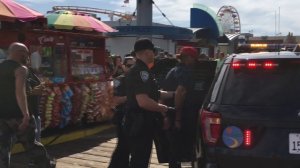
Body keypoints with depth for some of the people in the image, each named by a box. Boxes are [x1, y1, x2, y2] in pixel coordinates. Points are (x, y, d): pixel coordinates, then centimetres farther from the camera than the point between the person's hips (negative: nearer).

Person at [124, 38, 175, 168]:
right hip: (139, 124, -10)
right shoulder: (141, 72, -19)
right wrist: (162, 108, -15)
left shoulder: (140, 71, 15)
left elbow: (152, 94, 22)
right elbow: (143, 101, -30)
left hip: (143, 123, 10)